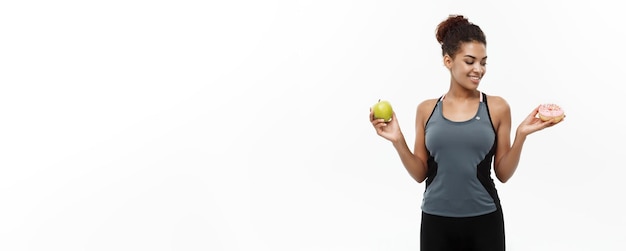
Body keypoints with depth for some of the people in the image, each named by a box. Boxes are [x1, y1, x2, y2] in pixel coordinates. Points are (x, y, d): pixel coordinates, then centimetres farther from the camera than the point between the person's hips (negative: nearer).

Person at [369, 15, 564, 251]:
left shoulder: (497, 107, -1)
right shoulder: (427, 110, 2)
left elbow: (503, 174, 0)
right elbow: (420, 174, 5)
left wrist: (521, 134, -11)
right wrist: (398, 140, -7)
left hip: (484, 221, -1)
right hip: (436, 221, 1)